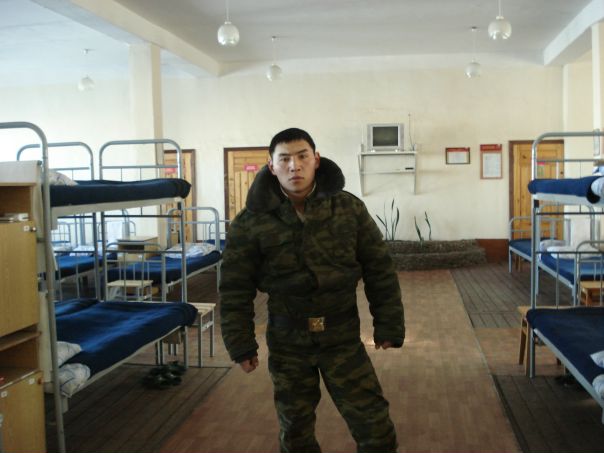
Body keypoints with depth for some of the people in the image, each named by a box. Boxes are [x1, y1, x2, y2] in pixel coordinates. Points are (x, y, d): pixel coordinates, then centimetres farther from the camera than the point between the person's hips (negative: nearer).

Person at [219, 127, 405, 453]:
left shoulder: (350, 208, -6)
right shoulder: (250, 223, -9)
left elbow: (379, 271, 0)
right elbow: (235, 290, -3)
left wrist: (388, 326, 0)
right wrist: (241, 345, -4)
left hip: (343, 337, 0)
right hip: (287, 343, 0)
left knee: (374, 424, 4)